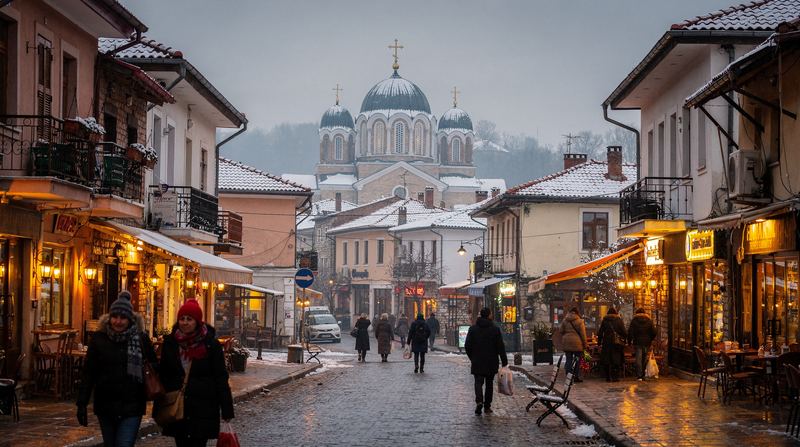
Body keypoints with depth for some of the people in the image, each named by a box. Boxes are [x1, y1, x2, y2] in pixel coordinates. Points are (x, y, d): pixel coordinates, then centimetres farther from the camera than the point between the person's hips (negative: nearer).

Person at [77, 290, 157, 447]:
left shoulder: (141, 339, -1)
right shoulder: (99, 339, 1)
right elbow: (88, 373, 3)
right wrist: (82, 404, 0)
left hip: (131, 408, -2)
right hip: (105, 406, 2)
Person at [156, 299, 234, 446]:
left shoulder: (210, 344, -6)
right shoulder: (170, 342, 3)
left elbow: (221, 378, -5)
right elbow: (163, 376, 8)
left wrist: (226, 409, -7)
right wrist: (158, 407, 7)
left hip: (203, 408, -3)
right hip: (176, 407, 3)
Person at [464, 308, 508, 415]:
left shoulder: (473, 329, -1)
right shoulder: (495, 329, -6)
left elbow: (467, 346, 1)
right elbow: (500, 347, -7)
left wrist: (472, 358, 14)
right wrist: (504, 362, -2)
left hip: (477, 362, 0)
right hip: (491, 362, 0)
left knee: (478, 382, 2)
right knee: (489, 383, 12)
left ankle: (479, 401, -23)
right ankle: (487, 406, 15)